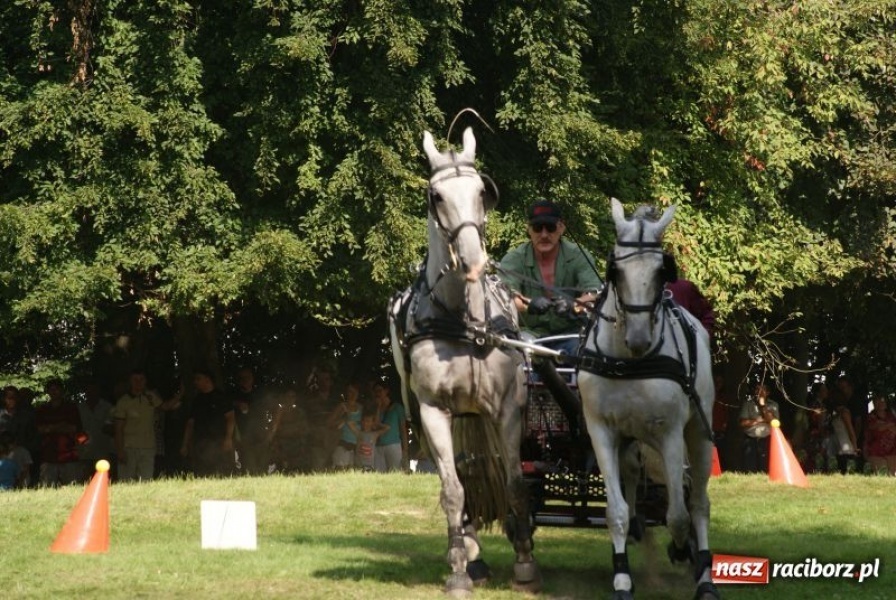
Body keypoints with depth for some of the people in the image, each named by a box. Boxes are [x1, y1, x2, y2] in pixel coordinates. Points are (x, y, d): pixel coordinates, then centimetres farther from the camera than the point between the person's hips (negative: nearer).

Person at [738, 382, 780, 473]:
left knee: (765, 471, -8)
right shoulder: (748, 403, 5)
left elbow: (773, 421, -9)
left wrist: (763, 406, -10)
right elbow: (743, 423, -3)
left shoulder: (773, 405, 6)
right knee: (749, 471, -5)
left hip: (766, 440, 0)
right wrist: (761, 420, -7)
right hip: (751, 440, 0)